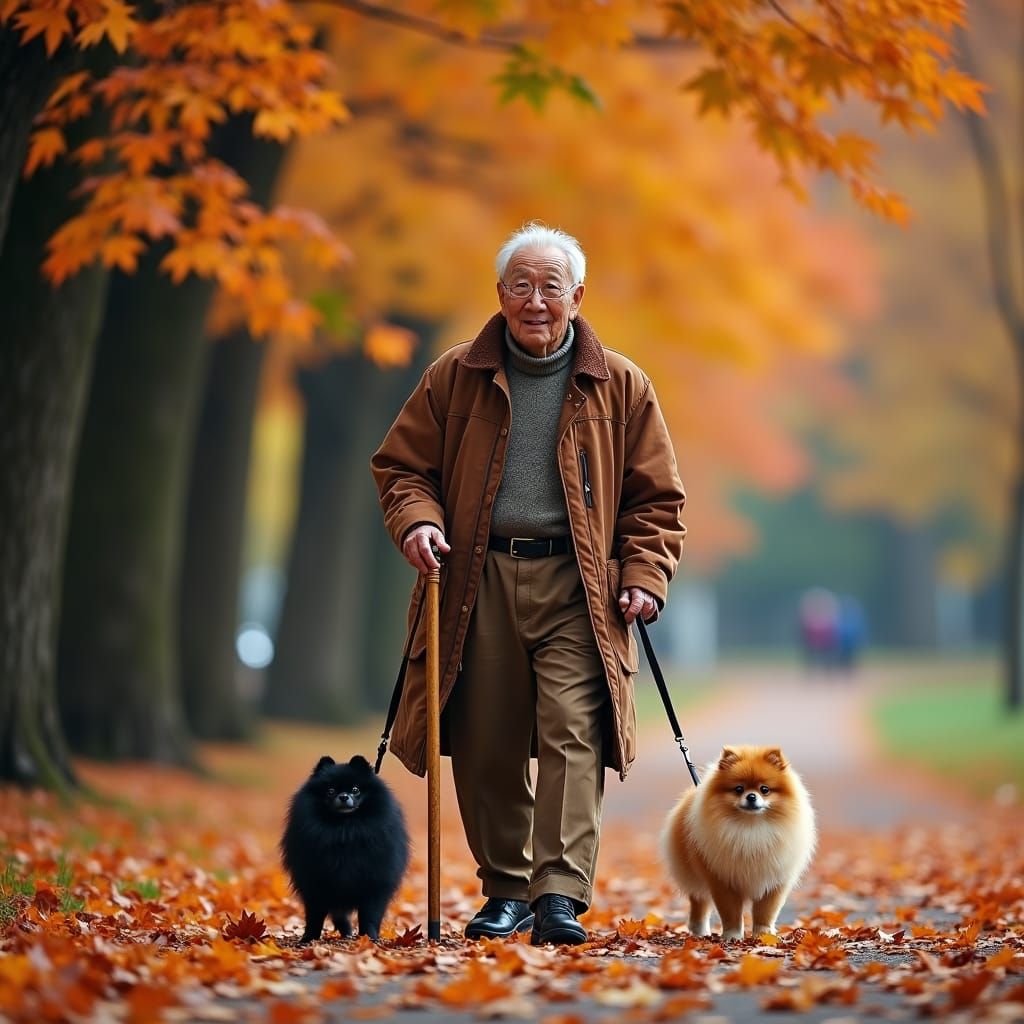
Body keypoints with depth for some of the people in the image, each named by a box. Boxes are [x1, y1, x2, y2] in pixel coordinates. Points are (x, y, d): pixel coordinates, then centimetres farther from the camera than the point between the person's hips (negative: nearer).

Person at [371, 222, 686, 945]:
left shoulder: (620, 386, 8)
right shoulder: (456, 377, 9)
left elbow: (655, 496, 11)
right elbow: (402, 464, 15)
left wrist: (645, 576, -2)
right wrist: (417, 520, -6)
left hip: (575, 588, -1)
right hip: (478, 582, 1)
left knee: (573, 736, -13)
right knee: (485, 749, 3)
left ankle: (560, 898, -14)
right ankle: (505, 892, 17)